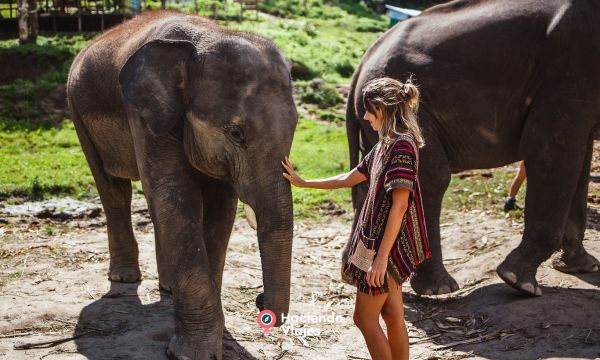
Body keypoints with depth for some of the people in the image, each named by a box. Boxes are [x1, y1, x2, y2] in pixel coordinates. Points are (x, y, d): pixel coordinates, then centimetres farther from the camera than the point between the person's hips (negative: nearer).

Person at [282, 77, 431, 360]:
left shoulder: (402, 145, -18)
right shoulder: (385, 145, 12)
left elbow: (400, 204, -23)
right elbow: (349, 179, 22)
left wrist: (381, 257, -24)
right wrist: (302, 183, 23)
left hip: (387, 245, -9)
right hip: (379, 241, 9)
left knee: (365, 318, 0)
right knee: (393, 317, 13)